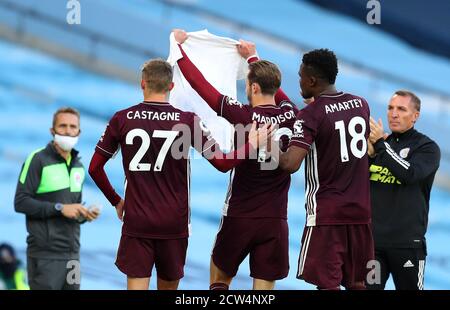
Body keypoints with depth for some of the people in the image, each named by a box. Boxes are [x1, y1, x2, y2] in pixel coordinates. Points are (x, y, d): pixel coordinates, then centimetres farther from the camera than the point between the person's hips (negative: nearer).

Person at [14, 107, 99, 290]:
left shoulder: (78, 167, 16)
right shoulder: (38, 160, -5)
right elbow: (20, 202, -11)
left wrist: (84, 215, 4)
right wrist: (60, 208, -18)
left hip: (72, 253, 7)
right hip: (45, 254, -7)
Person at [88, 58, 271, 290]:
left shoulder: (121, 119, -1)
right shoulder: (188, 121, -5)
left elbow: (94, 168, 4)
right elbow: (222, 163, -6)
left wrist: (116, 201, 18)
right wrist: (251, 144, 10)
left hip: (136, 221, 0)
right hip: (174, 223, 0)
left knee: (137, 285, -2)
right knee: (168, 286, 15)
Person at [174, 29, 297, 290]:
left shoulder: (244, 116, -13)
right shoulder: (290, 115, -1)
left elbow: (200, 84, -5)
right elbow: (274, 88, 22)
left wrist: (181, 45, 7)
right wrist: (253, 57, 37)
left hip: (239, 217, -3)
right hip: (275, 220, 3)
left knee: (219, 279, 17)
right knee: (264, 288, 4)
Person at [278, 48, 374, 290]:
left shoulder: (311, 114, -13)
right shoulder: (361, 104, 7)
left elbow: (291, 164, -24)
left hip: (325, 213, -6)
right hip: (360, 209, 6)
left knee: (327, 283, -4)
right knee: (357, 283, 14)